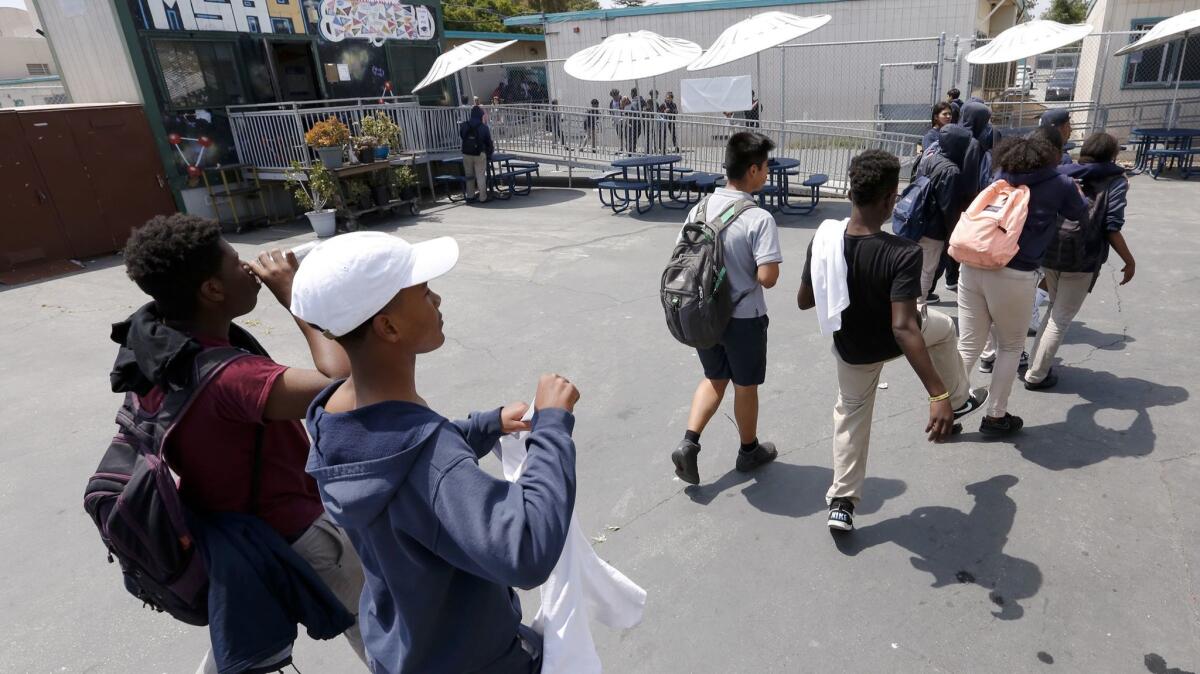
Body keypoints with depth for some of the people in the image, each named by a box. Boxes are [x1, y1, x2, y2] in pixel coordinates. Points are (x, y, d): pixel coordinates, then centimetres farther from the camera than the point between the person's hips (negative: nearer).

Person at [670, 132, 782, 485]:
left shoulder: (699, 209, -3)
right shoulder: (759, 219, -20)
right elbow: (767, 278, -25)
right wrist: (758, 273, -3)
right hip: (744, 318, -5)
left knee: (714, 378, 23)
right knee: (745, 385, 16)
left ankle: (688, 443, 12)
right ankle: (749, 450, 36)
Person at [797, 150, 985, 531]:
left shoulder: (824, 239, -20)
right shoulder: (902, 255, -33)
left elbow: (804, 301, -8)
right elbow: (904, 329, -39)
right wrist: (938, 394, -38)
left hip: (849, 347, 3)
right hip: (889, 342, -2)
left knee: (851, 415, 22)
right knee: (943, 328, 30)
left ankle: (841, 503, 24)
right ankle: (958, 400, 52)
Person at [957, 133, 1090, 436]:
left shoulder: (1001, 181, 13)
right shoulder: (1059, 184, 6)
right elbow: (1080, 213, 24)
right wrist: (1077, 193, 46)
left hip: (973, 266, 3)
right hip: (1013, 276, -3)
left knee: (968, 345, 12)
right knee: (1011, 347, 17)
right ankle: (995, 417, 24)